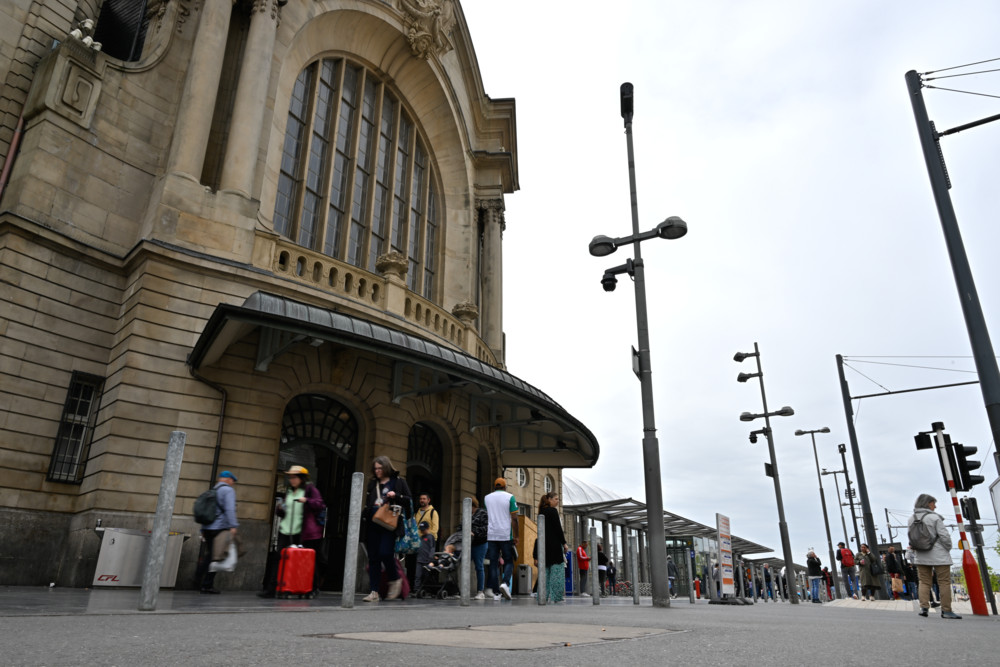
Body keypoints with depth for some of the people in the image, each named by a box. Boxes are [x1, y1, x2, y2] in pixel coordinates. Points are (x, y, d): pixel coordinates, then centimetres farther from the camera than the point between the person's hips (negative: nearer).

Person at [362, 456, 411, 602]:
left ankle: (395, 580, 12)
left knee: (385, 553, -15)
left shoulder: (398, 481, 6)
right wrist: (366, 515, 10)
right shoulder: (372, 483, 19)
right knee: (373, 557, 2)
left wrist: (396, 496, -12)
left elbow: (409, 500, 3)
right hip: (373, 524, 5)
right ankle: (374, 592, 7)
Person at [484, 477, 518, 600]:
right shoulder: (510, 497, -1)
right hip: (506, 535, -3)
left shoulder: (487, 498, 11)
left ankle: (496, 592, 3)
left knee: (493, 563, 5)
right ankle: (505, 583, -14)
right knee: (508, 561, 8)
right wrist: (515, 536, 0)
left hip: (491, 535, 3)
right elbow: (514, 519, -4)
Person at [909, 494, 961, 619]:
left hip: (920, 556, 5)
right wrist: (948, 548, 4)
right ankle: (946, 610, 6)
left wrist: (915, 552, 16)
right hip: (938, 555, -5)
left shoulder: (911, 519, 7)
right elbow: (944, 536, -13)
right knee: (944, 582, 4)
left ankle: (924, 607, 0)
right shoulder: (934, 517, -12)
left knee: (924, 582, 10)